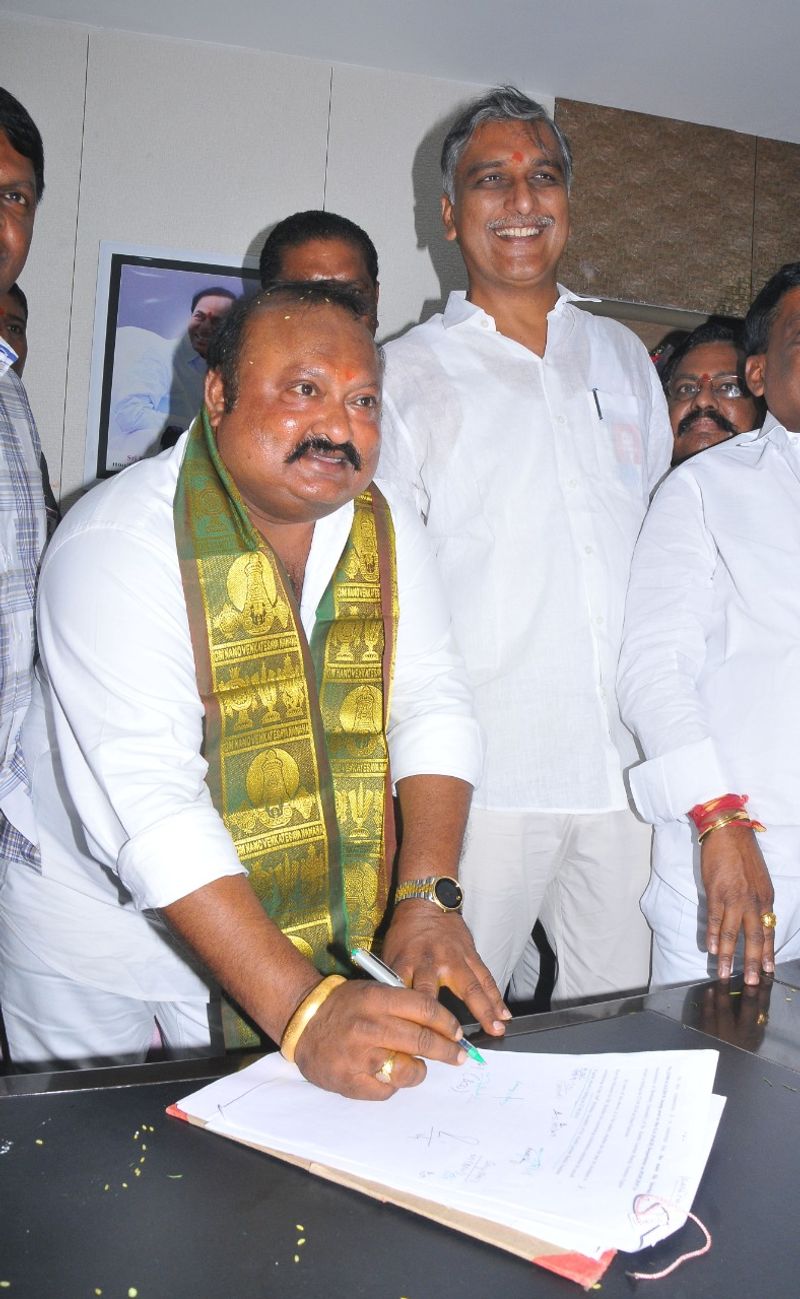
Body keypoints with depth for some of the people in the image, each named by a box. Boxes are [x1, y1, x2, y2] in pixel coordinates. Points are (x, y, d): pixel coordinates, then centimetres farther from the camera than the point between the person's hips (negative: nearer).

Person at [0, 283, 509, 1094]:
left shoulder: (385, 529, -4)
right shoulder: (118, 543, -25)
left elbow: (432, 705, -7)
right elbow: (144, 800, -34)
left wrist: (428, 902, -22)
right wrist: (302, 1009, -40)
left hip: (284, 925, 5)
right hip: (93, 931, -4)